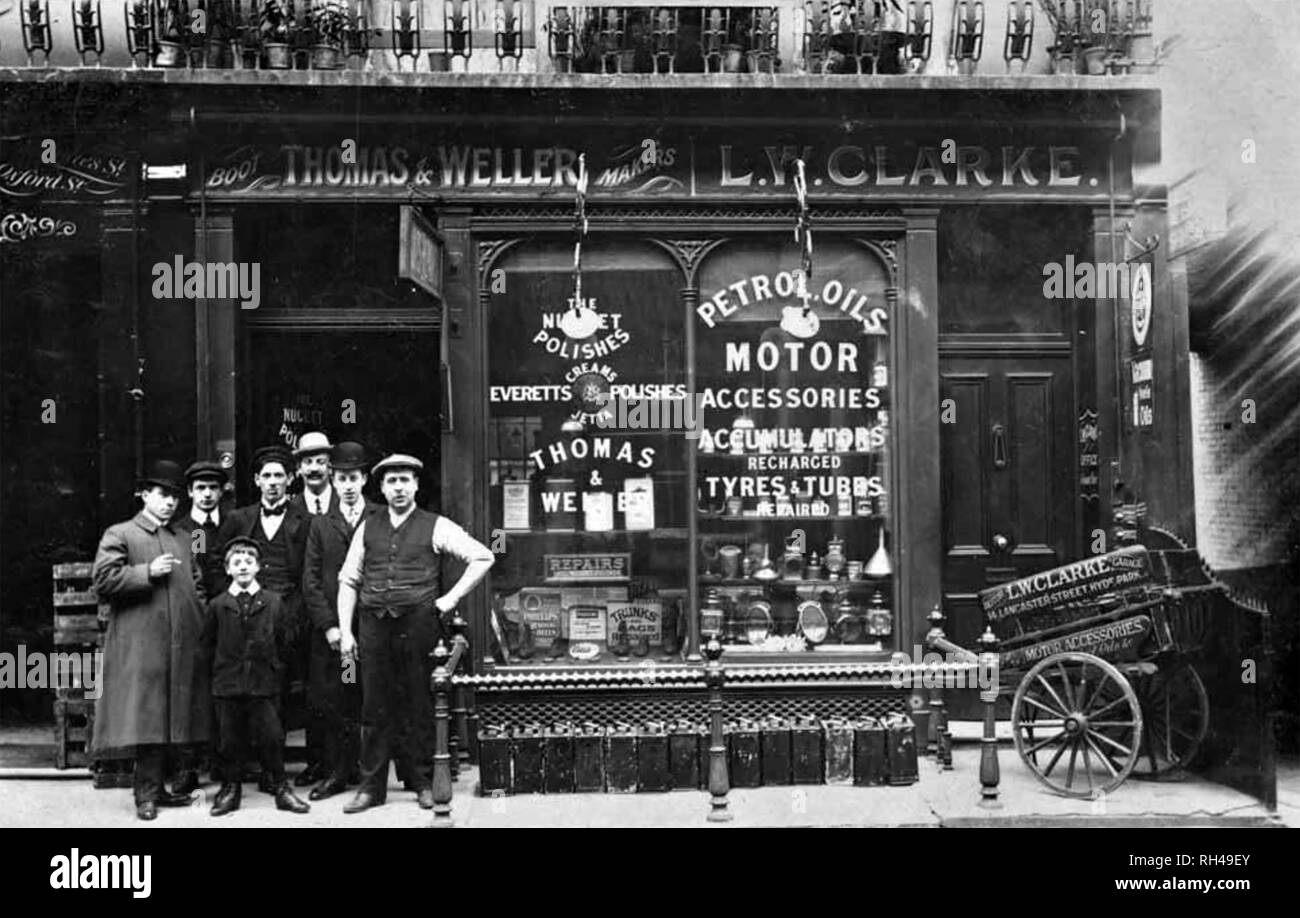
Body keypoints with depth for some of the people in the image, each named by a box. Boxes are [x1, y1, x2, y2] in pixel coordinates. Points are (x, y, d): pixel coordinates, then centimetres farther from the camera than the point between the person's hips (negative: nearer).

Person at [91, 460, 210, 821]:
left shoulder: (182, 541, 21)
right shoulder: (119, 535, 2)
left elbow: (196, 587, 24)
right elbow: (103, 578, -9)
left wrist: (201, 629, 13)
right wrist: (148, 572, -15)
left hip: (181, 648, 6)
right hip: (139, 646, -6)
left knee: (170, 720, 9)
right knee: (145, 719, -7)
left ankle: (156, 787, 18)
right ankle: (146, 794, 0)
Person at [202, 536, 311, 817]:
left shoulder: (273, 603, 3)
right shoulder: (217, 605, 3)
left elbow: (282, 644, 9)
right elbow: (208, 645, 11)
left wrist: (275, 670, 4)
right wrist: (222, 667, 5)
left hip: (263, 685, 0)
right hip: (226, 686, 0)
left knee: (271, 738, 1)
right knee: (230, 740, 6)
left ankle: (280, 788, 11)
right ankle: (231, 788, 19)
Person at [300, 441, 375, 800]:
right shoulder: (320, 524, 11)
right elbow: (310, 580, 6)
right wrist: (328, 625, -5)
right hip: (331, 628, 2)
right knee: (331, 704, 1)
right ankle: (336, 773, 12)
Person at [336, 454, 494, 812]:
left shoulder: (434, 526, 2)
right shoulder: (367, 527, 11)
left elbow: (482, 557, -1)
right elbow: (348, 580, 11)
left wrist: (450, 599, -4)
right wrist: (345, 631, 3)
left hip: (418, 624, -2)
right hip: (374, 625, 2)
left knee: (420, 707, 4)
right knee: (375, 708, 6)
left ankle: (424, 783, 16)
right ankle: (371, 786, 15)